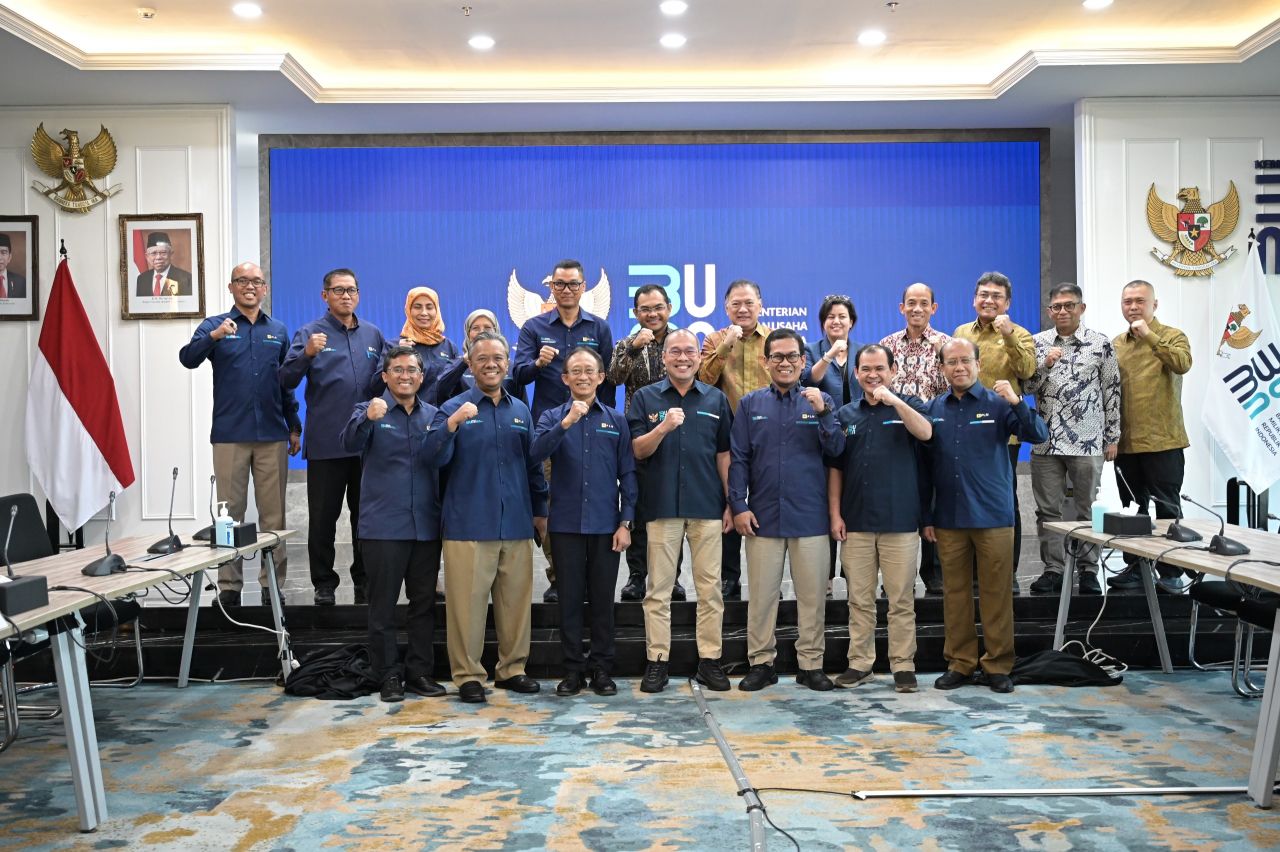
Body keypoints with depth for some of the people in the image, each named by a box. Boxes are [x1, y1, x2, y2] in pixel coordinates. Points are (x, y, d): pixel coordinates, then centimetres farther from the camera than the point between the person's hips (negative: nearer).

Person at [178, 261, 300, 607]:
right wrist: (213, 336, -30)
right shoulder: (214, 326, 5)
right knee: (230, 513, 3)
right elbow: (188, 358, -12)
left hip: (272, 435, 2)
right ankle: (229, 585, 11)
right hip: (229, 435, -2)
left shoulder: (278, 331, 12)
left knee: (273, 513, 5)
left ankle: (273, 583, 13)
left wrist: (294, 427, 11)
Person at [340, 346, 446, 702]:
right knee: (383, 606, 3)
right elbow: (350, 442, -20)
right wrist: (368, 418, -40)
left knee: (424, 603, 10)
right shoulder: (370, 411, 0)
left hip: (427, 526, 3)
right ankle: (388, 676, 13)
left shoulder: (434, 416, 10)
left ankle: (420, 672, 20)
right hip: (383, 526, -3)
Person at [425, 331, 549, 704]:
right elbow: (435, 457, -14)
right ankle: (468, 675, 11)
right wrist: (452, 424, -30)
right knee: (468, 601, -1)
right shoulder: (454, 408, 0)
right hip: (468, 525, -4)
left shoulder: (520, 410, 13)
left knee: (517, 599, 10)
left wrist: (540, 511, 18)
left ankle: (512, 668, 24)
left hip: (517, 524, 4)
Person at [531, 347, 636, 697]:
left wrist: (626, 522, -2)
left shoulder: (616, 420, 6)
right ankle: (573, 668, 15)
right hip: (566, 523, 0)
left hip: (606, 524, 0)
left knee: (603, 598, 6)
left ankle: (602, 668, 17)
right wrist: (567, 423, -25)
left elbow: (627, 474, 5)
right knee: (570, 598, 5)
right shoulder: (552, 417, 5)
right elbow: (536, 452, -14)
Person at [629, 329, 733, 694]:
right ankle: (657, 661, 11)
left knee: (710, 586, 5)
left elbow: (724, 454, 11)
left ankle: (710, 659, 14)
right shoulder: (645, 398, 4)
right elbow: (638, 450, -2)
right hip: (661, 504, -1)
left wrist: (731, 502, 6)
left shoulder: (716, 400, 9)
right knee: (658, 588, 4)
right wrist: (663, 428, -21)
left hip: (707, 505, 1)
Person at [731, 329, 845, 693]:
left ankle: (811, 665, 17)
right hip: (762, 516, 0)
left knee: (812, 595, 6)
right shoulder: (750, 404, 6)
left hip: (810, 516, 0)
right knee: (761, 594, 7)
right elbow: (738, 458, 3)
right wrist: (738, 505, -5)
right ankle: (761, 663, 17)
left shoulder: (820, 401, 6)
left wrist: (823, 413, -19)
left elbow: (836, 449, -4)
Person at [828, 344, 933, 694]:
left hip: (900, 521, -2)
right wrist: (835, 515, 3)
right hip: (856, 523, 2)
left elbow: (926, 433, -17)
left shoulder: (908, 406, 5)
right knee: (859, 599, 7)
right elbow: (835, 468, 10)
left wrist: (893, 400, -24)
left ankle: (903, 665, 11)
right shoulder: (846, 415, 11)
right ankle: (859, 663, 16)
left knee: (901, 600, 2)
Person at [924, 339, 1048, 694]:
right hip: (948, 519, 3)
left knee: (996, 594, 3)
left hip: (993, 517, -2)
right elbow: (926, 466, 10)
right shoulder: (933, 410, 7)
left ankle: (998, 665, 15)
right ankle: (960, 663, 19)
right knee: (955, 593, 8)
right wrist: (926, 516, 8)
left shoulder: (997, 404, -1)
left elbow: (1038, 436, -11)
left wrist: (1016, 402, -26)